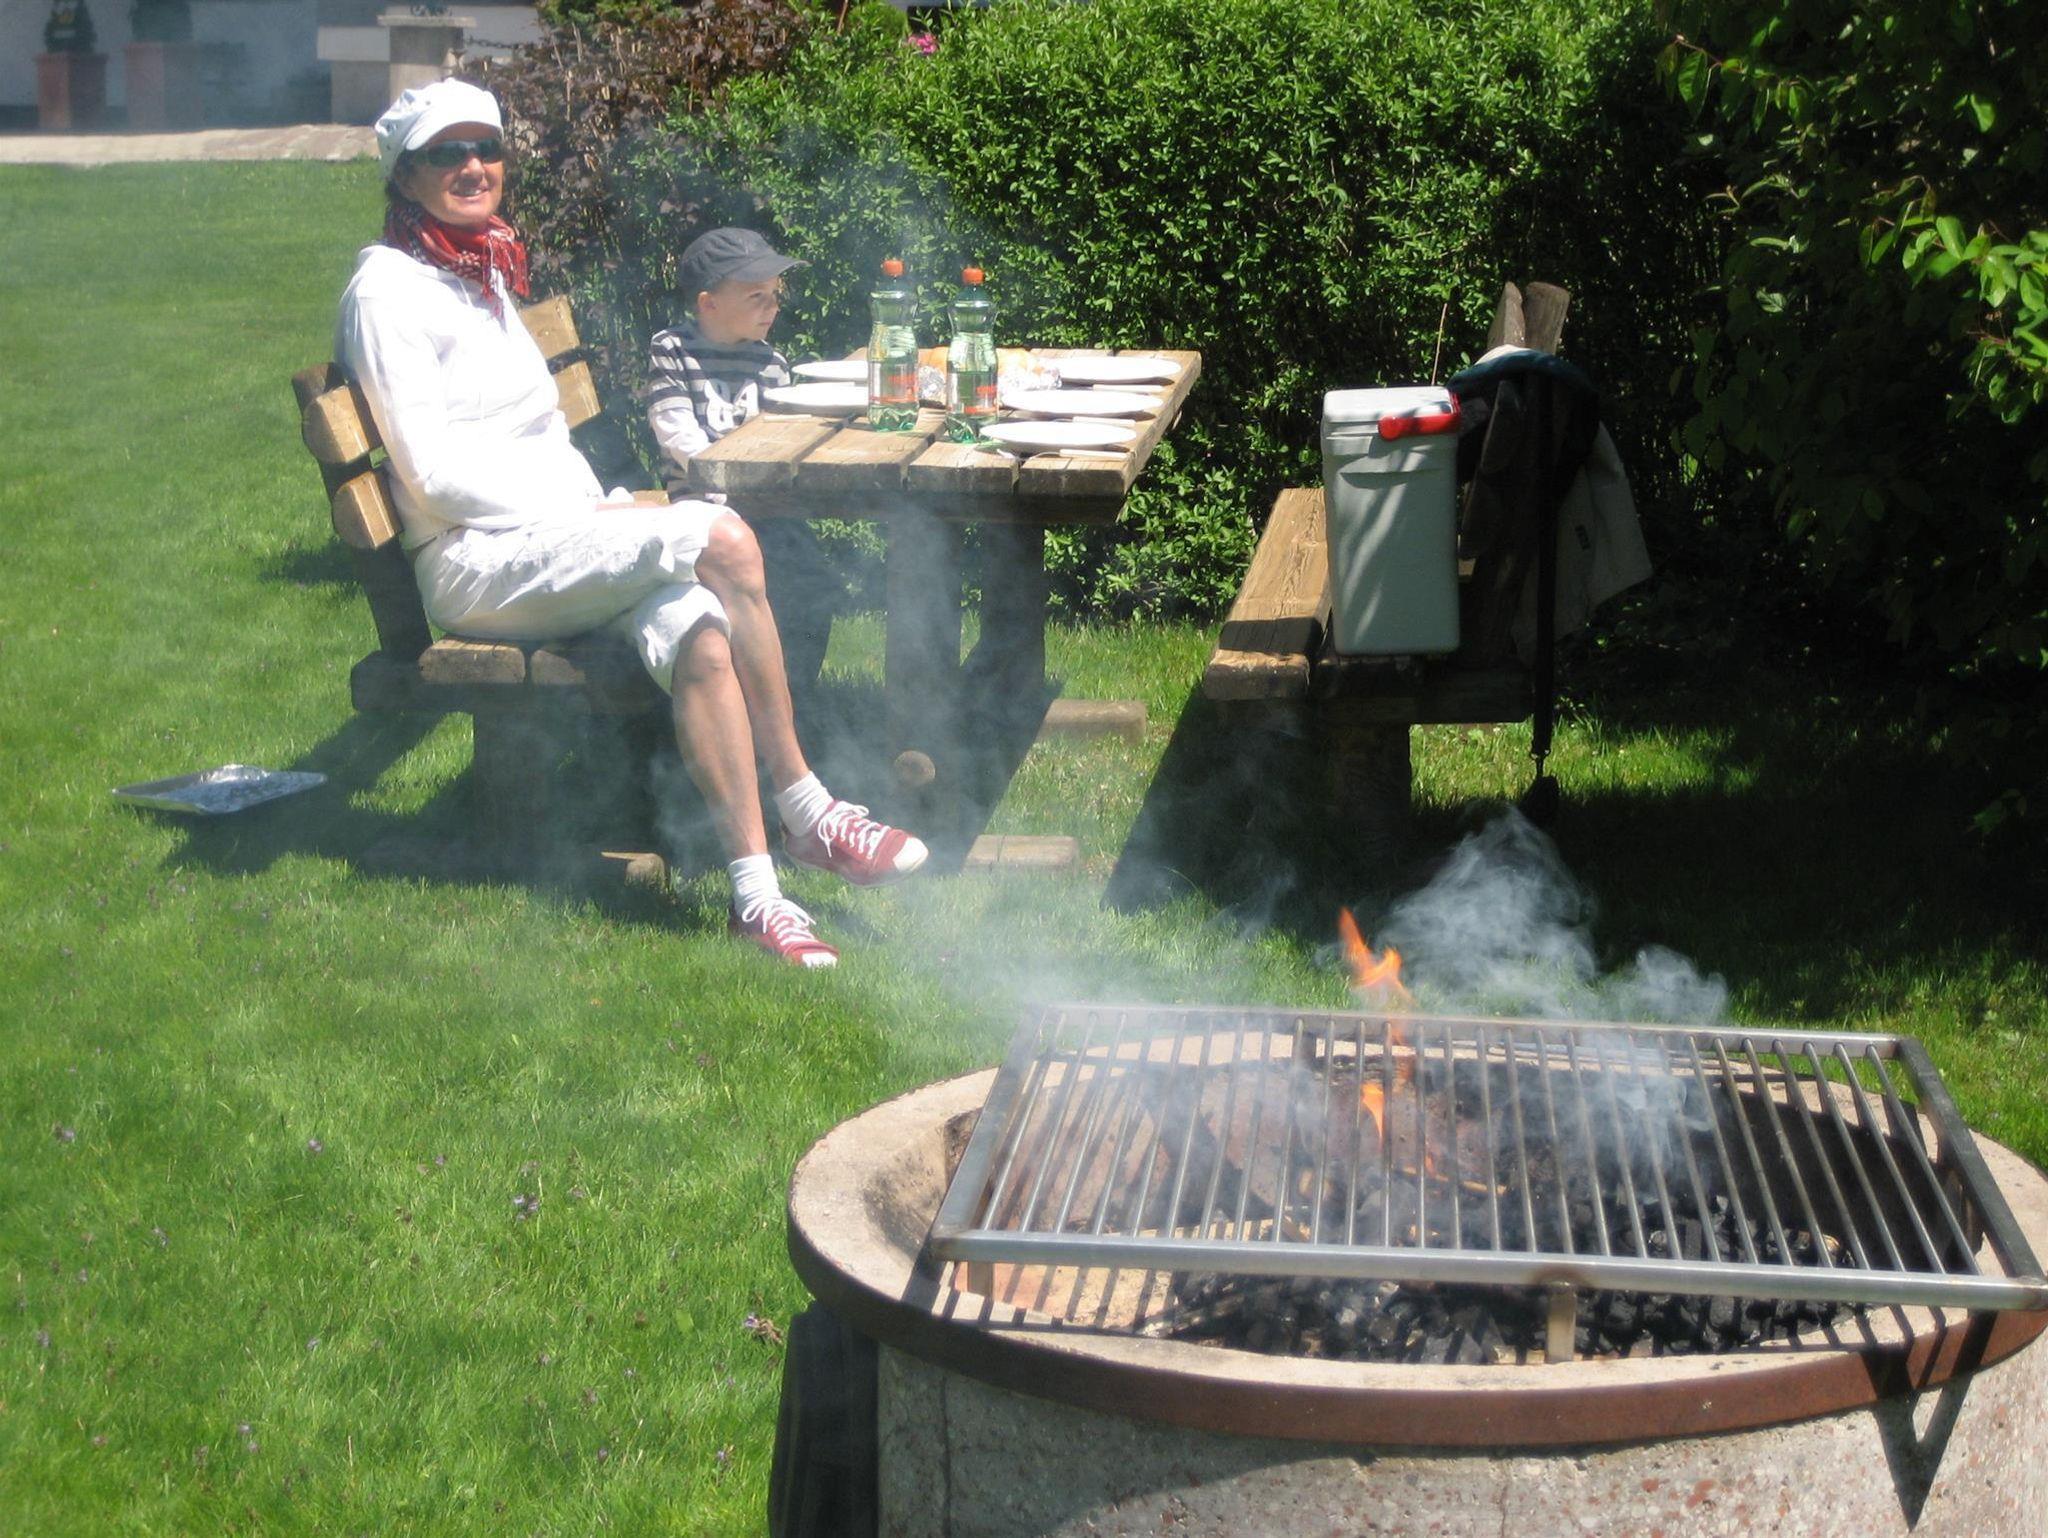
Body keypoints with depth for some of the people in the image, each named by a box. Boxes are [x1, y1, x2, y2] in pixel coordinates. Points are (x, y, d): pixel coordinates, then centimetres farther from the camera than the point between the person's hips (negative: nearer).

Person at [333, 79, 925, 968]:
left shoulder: (485, 273, 21)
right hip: (475, 564, -8)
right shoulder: (389, 288, -5)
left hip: (562, 542, 8)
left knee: (697, 631, -24)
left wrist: (601, 509, 5)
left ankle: (756, 892, -25)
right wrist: (583, 515, -13)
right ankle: (807, 813, -22)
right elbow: (436, 477, -13)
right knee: (722, 538, -26)